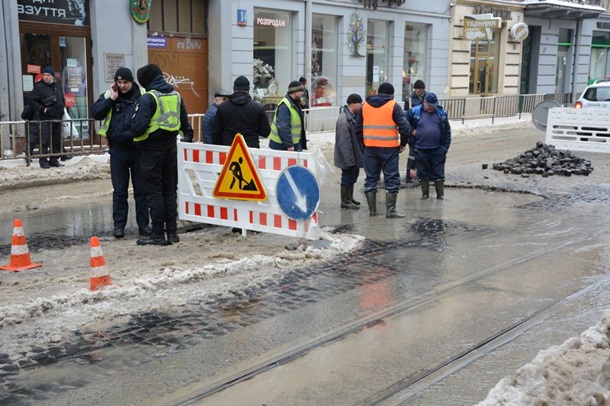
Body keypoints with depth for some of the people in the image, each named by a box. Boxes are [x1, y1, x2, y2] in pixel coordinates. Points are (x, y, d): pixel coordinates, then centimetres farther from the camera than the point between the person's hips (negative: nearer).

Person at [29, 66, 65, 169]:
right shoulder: (39, 87, -2)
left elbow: (62, 100, 28)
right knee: (44, 140, -9)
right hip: (45, 118, -6)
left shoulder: (57, 87, 16)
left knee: (57, 141, 8)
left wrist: (62, 109, 13)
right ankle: (43, 160, -5)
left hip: (57, 118, 6)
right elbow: (33, 101, -5)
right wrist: (42, 109, -14)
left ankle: (54, 160, 16)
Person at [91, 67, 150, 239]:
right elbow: (95, 113, -6)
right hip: (118, 149, 2)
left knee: (141, 189, 7)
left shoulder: (142, 95, -3)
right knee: (119, 190, 7)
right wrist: (111, 99, -12)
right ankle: (119, 224, 15)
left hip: (138, 148, -1)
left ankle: (144, 224, 16)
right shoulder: (109, 95, 4)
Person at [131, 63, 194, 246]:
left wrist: (135, 133, 1)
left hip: (152, 150, -6)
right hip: (171, 148, 6)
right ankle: (172, 232, 15)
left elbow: (138, 126, -20)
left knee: (154, 192, 1)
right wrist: (188, 139, 19)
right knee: (170, 191, 12)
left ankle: (158, 234, 4)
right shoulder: (176, 95, 8)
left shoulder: (148, 98, -13)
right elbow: (185, 123, 12)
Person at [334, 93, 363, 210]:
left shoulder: (352, 117, 9)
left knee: (352, 176, 18)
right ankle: (345, 201, 12)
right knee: (347, 178, 0)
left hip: (353, 156, 10)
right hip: (347, 158, -10)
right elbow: (344, 142, -25)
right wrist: (350, 159, -23)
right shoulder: (344, 119, -23)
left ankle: (349, 198, 31)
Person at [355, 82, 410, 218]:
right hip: (389, 148, -4)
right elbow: (404, 127, -11)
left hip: (370, 147, 4)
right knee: (392, 179, 3)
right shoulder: (393, 106, -4)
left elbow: (358, 128, 12)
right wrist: (402, 144, 1)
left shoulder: (365, 106, 10)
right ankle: (390, 210, 1)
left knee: (371, 178, 12)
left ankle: (372, 210, 14)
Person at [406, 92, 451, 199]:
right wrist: (412, 131, -8)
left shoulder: (441, 113, 4)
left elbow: (447, 130, 7)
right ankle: (425, 194, 19)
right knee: (423, 173, 8)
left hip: (437, 149, 1)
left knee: (438, 173, 4)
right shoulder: (414, 112, -2)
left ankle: (440, 195, 12)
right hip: (421, 150, 0)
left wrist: (445, 146, 1)